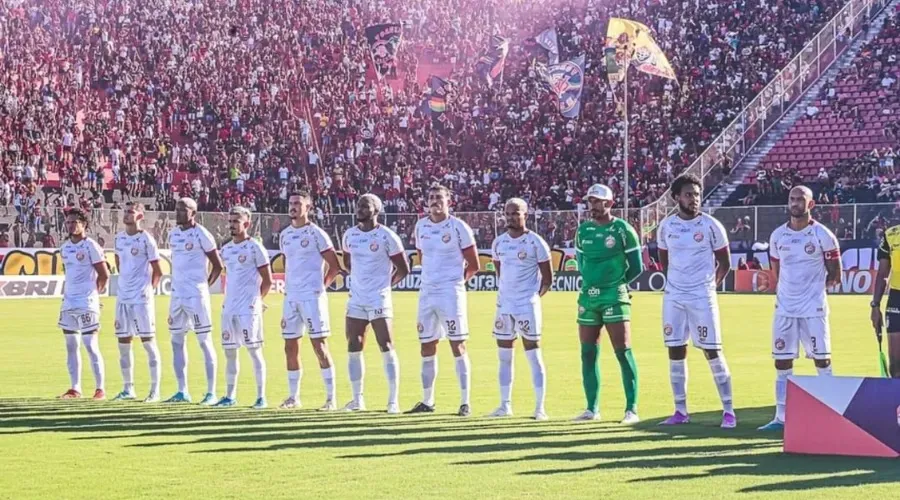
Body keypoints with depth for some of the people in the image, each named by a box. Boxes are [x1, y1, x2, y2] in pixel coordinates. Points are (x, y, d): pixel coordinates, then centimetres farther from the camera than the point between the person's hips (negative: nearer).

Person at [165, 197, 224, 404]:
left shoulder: (201, 235, -10)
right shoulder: (173, 234, 11)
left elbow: (218, 265, -5)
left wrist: (205, 285, -1)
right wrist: (177, 284, 14)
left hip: (196, 296, -8)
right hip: (177, 295, 8)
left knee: (205, 341, -3)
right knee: (177, 341, 9)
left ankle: (211, 393, -1)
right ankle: (182, 391, 16)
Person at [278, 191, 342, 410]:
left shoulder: (316, 234, -7)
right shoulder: (285, 235, 12)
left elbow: (334, 266, -5)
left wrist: (321, 286, -3)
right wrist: (288, 288, 16)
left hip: (312, 296, -7)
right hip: (291, 297, 7)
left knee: (319, 345, -7)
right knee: (290, 347, 8)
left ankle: (331, 398, -4)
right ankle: (293, 396, 18)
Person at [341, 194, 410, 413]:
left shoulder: (386, 236, -8)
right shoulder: (349, 235, 8)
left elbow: (403, 269, -3)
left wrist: (385, 284, 4)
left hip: (378, 300, -6)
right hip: (356, 300, 6)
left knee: (387, 348, -6)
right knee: (354, 350, 6)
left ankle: (393, 400, -3)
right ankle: (357, 399, 15)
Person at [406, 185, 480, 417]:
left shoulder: (458, 227, -6)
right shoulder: (421, 226, 10)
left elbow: (473, 265, -2)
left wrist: (455, 282, 5)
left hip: (451, 293, -6)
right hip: (426, 293, 6)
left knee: (458, 347, -4)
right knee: (427, 348, 10)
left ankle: (465, 402, -1)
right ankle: (427, 401, 20)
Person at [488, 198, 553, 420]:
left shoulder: (535, 242, -7)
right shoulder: (499, 243, 9)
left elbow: (547, 277, -1)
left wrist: (535, 296, -1)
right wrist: (505, 292, 14)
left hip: (527, 306, -5)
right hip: (504, 305, 6)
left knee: (534, 355, -4)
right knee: (504, 357, 9)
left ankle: (540, 407, -2)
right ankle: (505, 405, 16)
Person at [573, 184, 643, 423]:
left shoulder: (622, 230, -5)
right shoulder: (583, 231, 10)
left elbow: (636, 267, 0)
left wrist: (615, 284, 3)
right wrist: (593, 283, 11)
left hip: (614, 297, -5)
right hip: (588, 296, 6)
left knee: (623, 352, -7)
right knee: (588, 354, 7)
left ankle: (632, 409, -4)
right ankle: (592, 408, 16)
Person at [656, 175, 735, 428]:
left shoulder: (711, 226, -5)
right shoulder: (666, 226, 4)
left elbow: (725, 263, 4)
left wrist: (710, 284, 7)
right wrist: (676, 282, 14)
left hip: (702, 298, -3)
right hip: (673, 298, 4)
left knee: (712, 352, -3)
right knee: (676, 352, 5)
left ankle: (728, 410, 2)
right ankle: (681, 410, 14)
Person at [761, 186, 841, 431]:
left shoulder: (822, 235, -5)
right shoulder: (777, 236, 7)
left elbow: (835, 275, 1)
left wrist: (812, 288, 4)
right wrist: (787, 291, 10)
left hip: (813, 309, -4)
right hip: (784, 309, 4)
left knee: (822, 360, -1)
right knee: (782, 363, 5)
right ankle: (781, 417, 11)